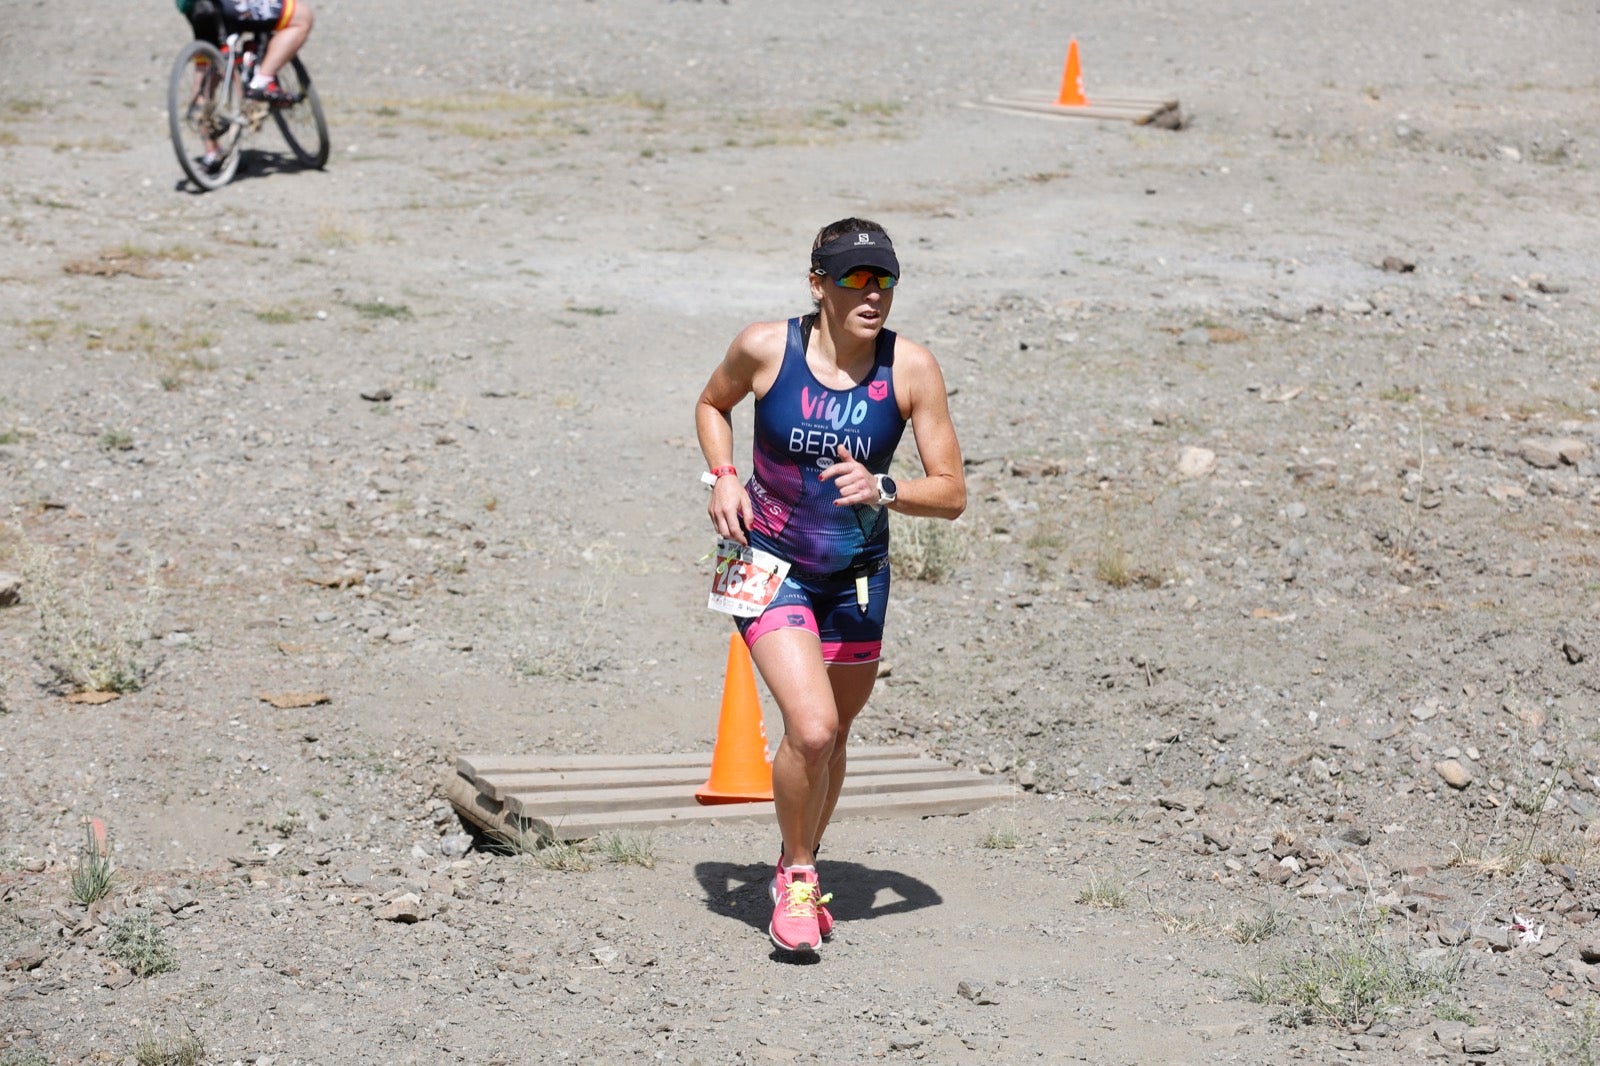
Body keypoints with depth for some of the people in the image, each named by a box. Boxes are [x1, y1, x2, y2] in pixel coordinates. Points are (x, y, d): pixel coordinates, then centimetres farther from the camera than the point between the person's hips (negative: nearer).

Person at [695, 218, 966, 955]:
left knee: (831, 737, 16)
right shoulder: (765, 348, -14)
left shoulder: (911, 369, -14)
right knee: (811, 728, -20)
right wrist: (724, 476, -8)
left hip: (858, 576, 3)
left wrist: (883, 490, -28)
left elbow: (951, 494, -10)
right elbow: (712, 405, 9)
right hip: (771, 564, -2)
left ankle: (797, 869, 43)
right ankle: (797, 876, 5)